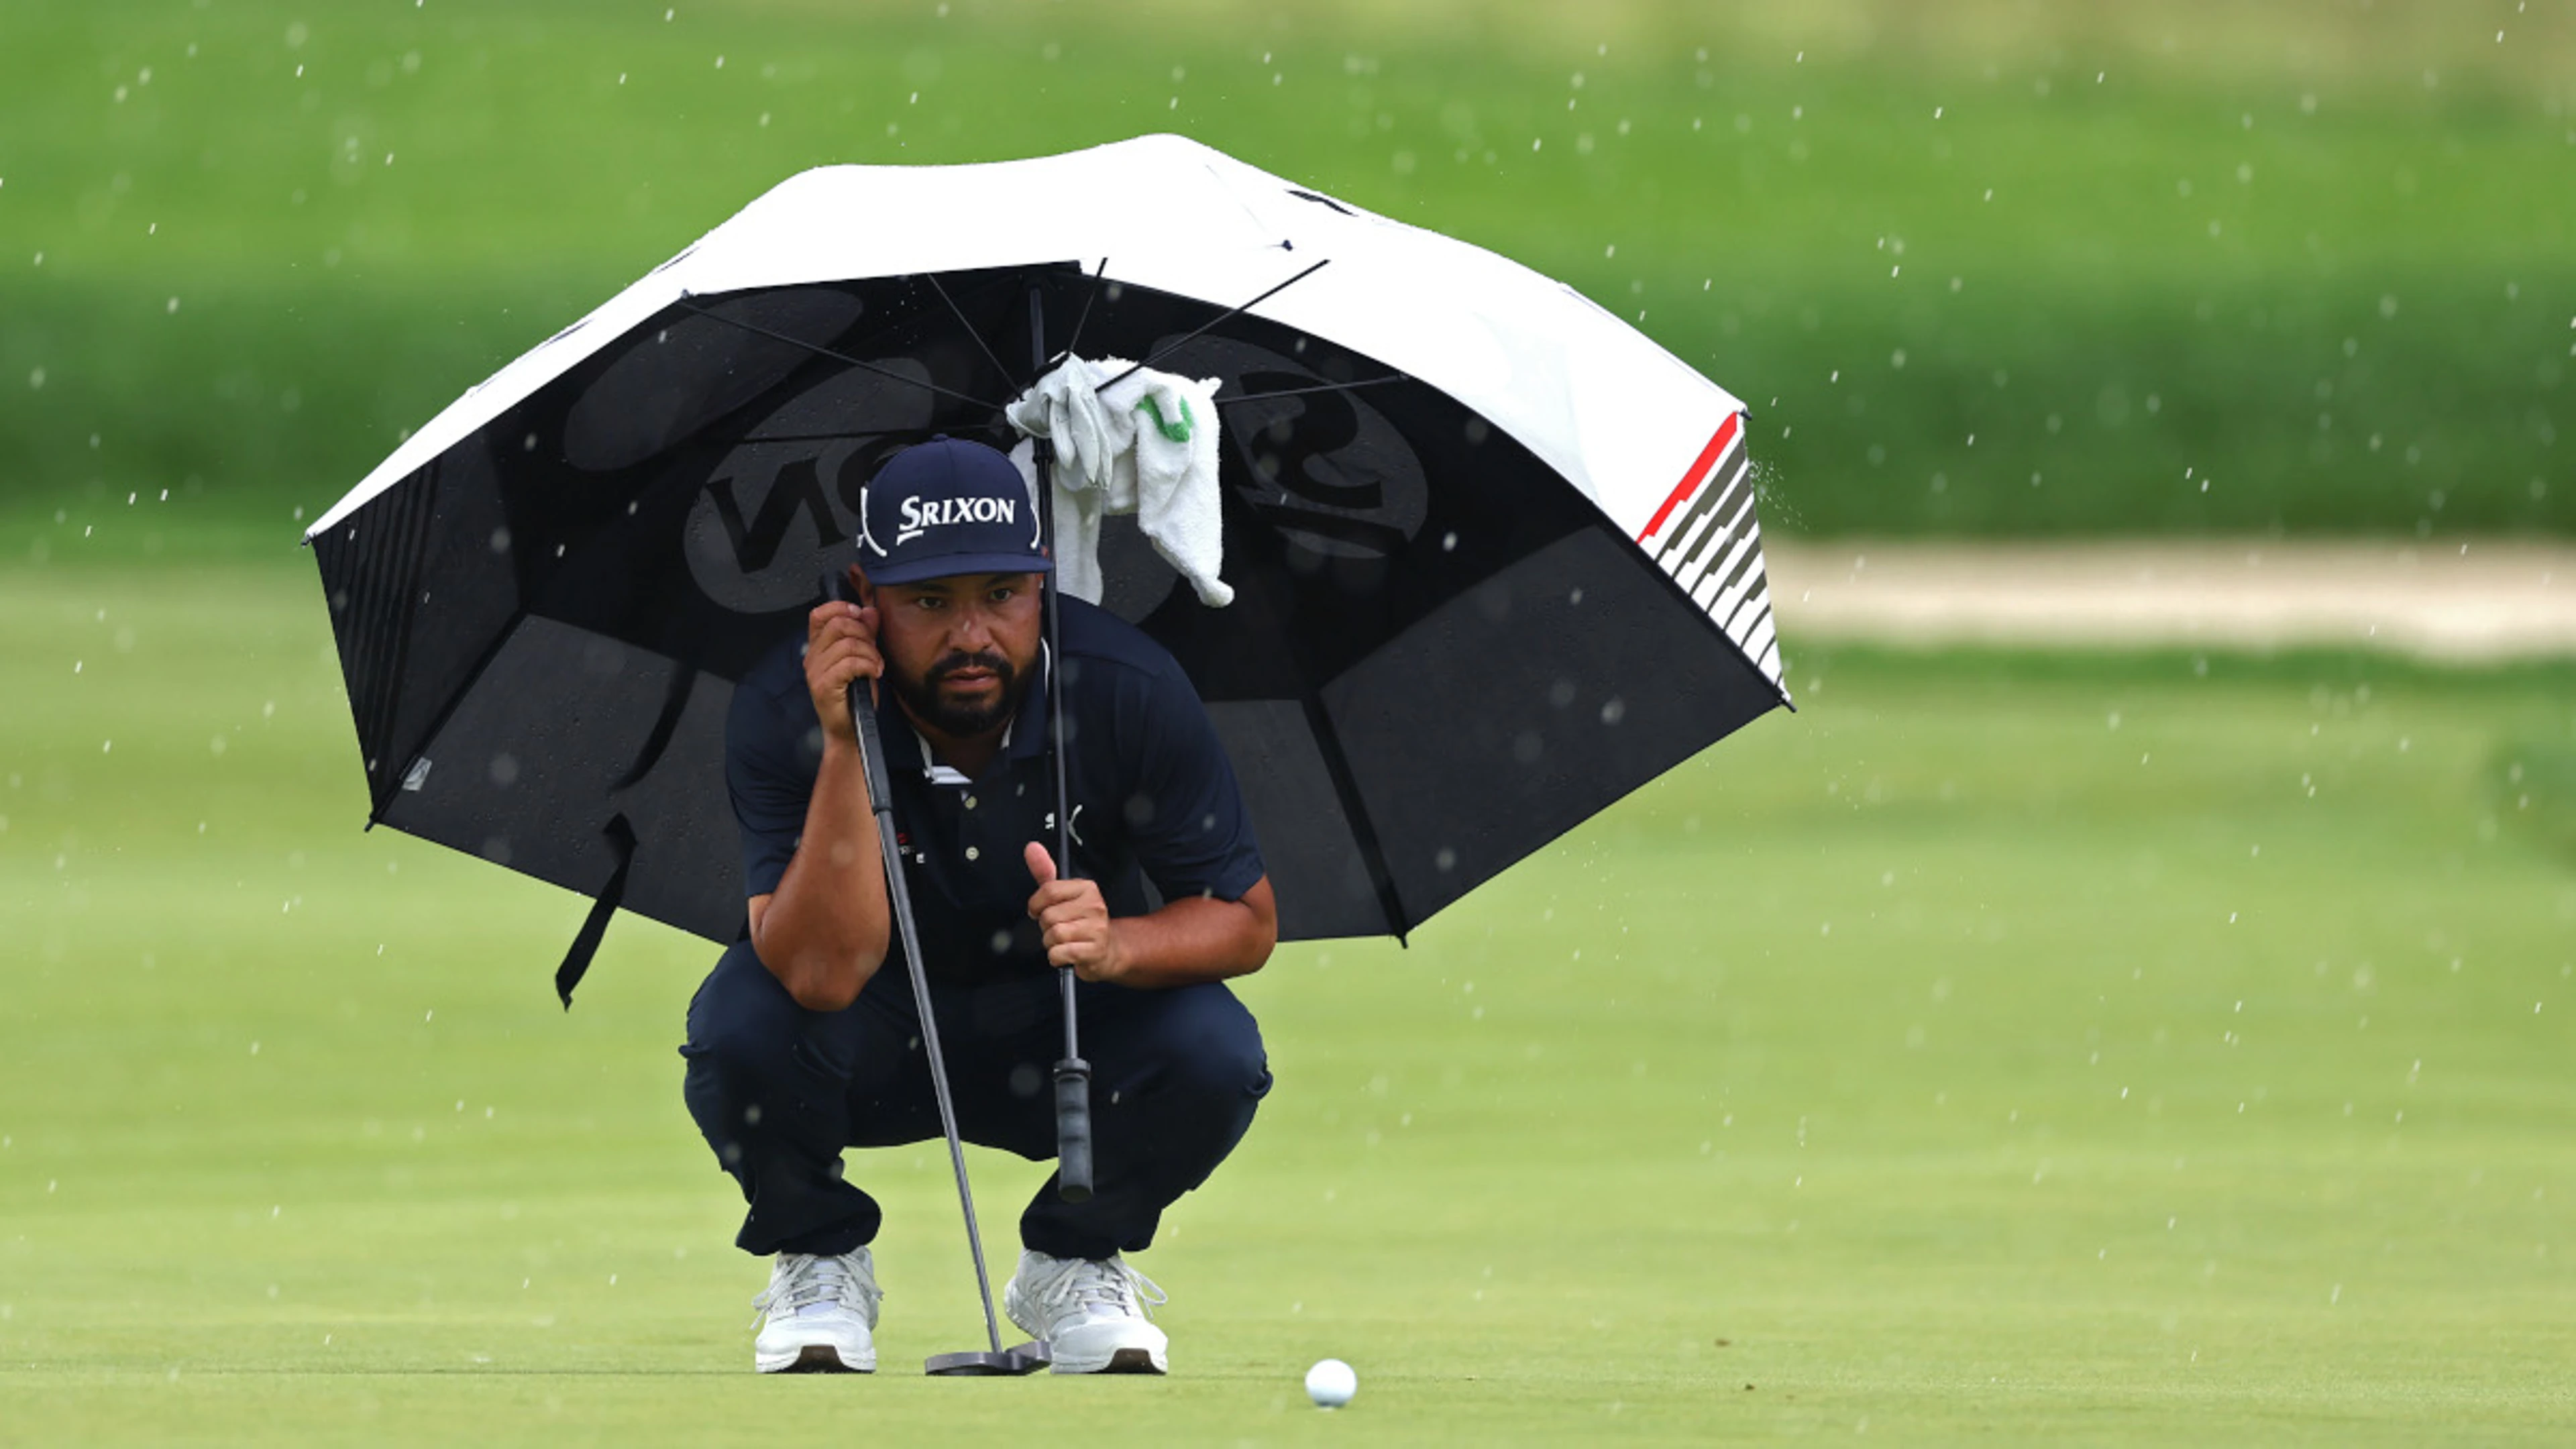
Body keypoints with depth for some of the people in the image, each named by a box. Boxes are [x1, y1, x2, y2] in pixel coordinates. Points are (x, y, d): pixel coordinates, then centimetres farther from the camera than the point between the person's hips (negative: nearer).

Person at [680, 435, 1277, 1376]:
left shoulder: (1132, 691, -20)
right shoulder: (784, 711, -25)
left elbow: (1247, 922, -11)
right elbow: (823, 974, -35)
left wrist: (1117, 944, -33)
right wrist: (843, 746, -42)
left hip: (1059, 1037, 1)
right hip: (876, 1048, -1)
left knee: (1214, 1052, -30)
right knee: (740, 1024, -34)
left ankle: (1075, 1261, 3)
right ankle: (819, 1261, 0)